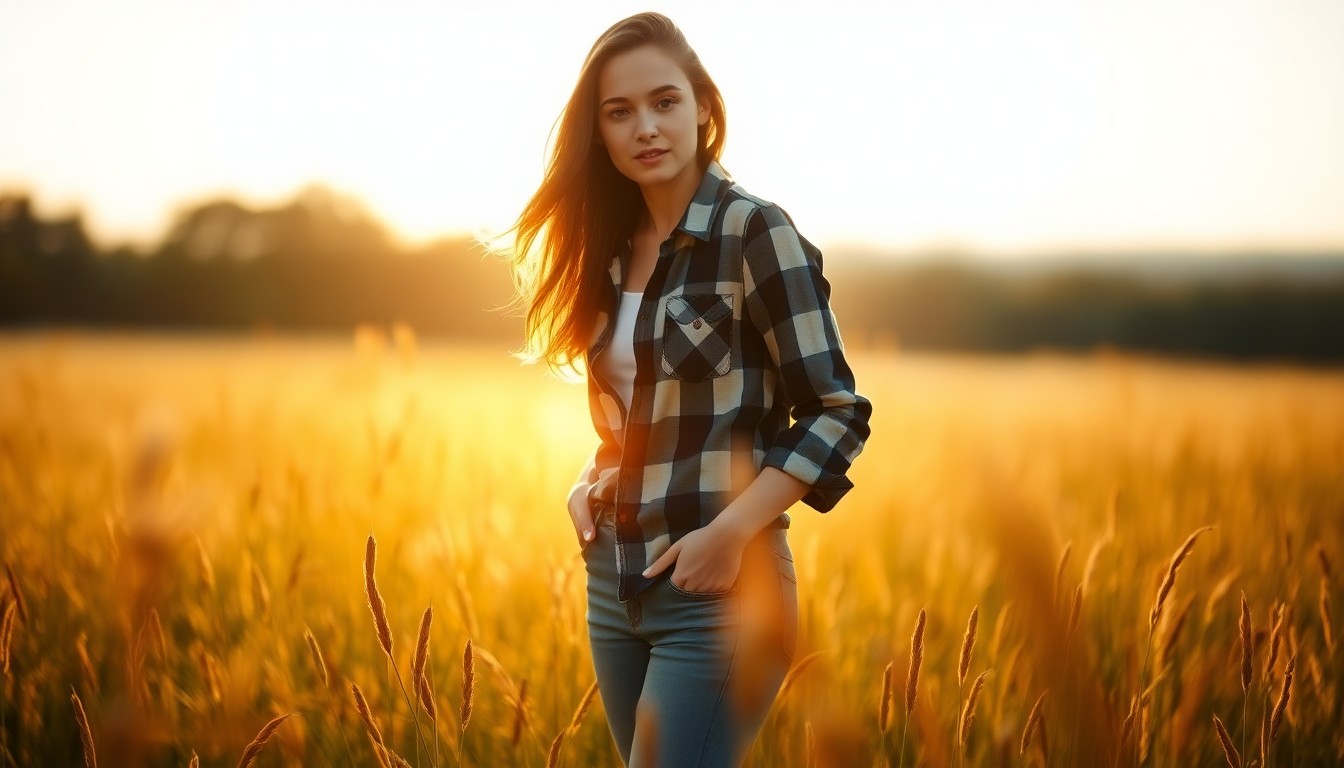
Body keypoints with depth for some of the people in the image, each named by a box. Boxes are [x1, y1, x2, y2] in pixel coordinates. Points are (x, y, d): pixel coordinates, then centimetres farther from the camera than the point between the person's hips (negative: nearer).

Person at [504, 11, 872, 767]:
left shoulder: (755, 231, -10)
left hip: (718, 589, -7)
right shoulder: (611, 245, 9)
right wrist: (591, 479, 1)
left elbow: (837, 413, -11)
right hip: (616, 583, 7)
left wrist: (730, 532, -19)